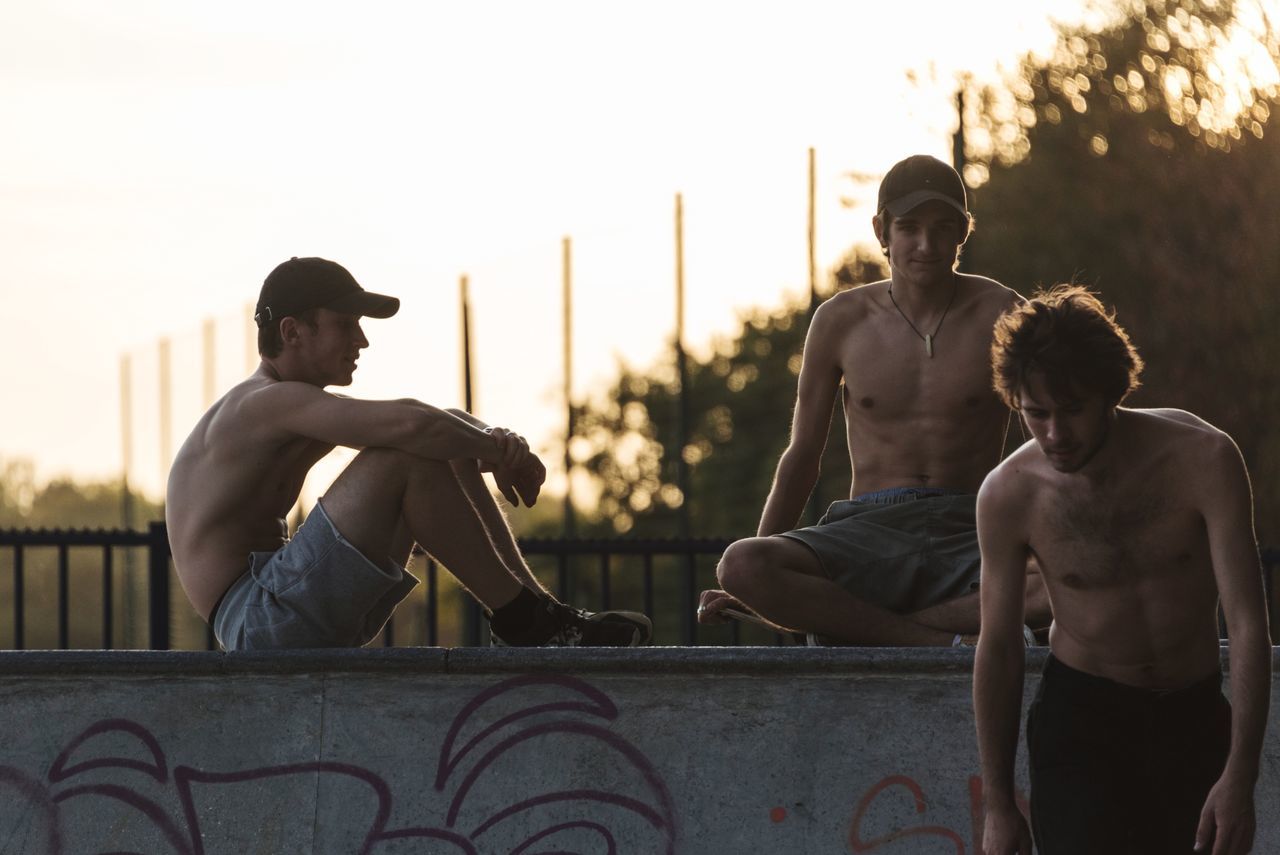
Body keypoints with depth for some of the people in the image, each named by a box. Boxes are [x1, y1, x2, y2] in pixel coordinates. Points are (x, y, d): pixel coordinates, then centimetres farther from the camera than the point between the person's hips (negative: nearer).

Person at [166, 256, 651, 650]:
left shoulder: (302, 412, 19)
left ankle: (537, 612, 4)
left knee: (450, 455, 9)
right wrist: (497, 452, -13)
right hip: (259, 624, -10)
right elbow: (411, 424, -30)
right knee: (411, 456, -20)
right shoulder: (267, 402, -14)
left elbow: (449, 422, 19)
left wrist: (494, 439, -5)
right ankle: (521, 619, -15)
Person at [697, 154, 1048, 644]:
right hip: (869, 534, 1)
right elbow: (803, 455, 15)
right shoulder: (841, 322, 8)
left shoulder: (1001, 316, 4)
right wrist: (754, 580, 11)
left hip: (970, 536, -1)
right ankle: (930, 639, -29)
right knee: (741, 566, -31)